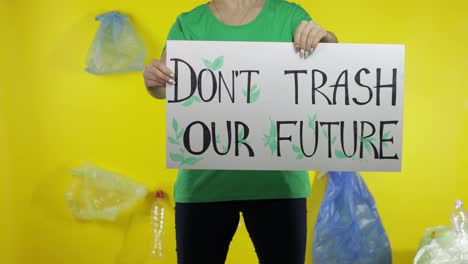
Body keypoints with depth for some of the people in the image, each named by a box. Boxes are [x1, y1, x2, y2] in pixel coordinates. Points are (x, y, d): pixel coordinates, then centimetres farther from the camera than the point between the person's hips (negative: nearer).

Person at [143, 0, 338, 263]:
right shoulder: (189, 24, 5)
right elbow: (167, 81, -6)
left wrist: (322, 37, -26)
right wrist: (154, 80, -29)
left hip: (277, 178, 0)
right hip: (206, 178, 0)